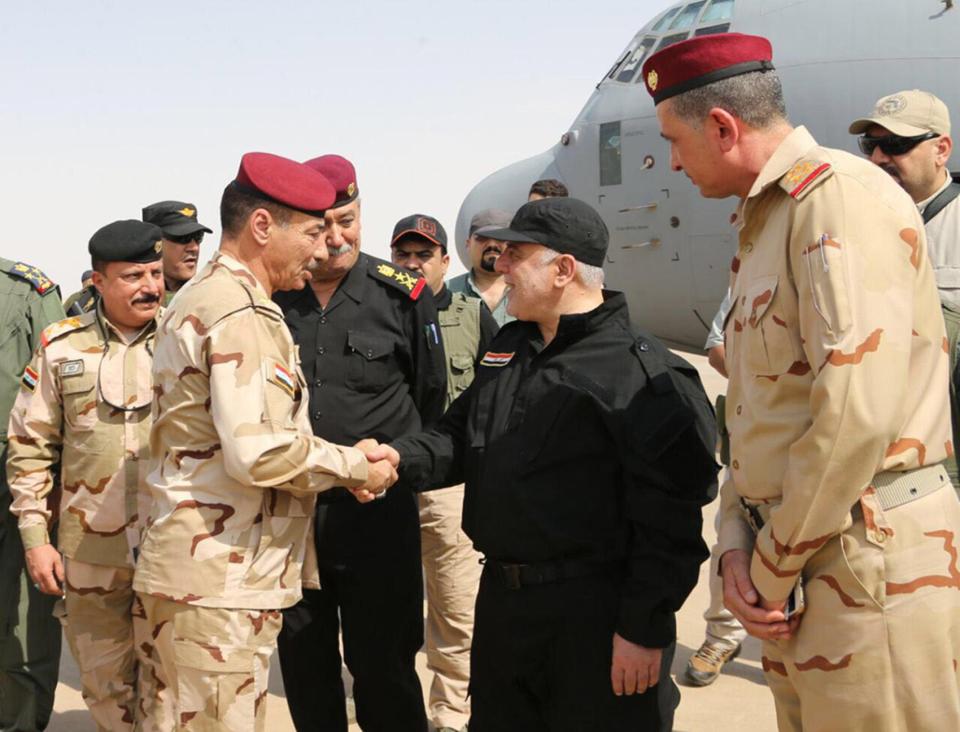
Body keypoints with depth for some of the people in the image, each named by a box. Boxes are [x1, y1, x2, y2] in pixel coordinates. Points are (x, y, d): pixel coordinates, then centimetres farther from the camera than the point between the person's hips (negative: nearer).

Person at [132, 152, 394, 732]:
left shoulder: (197, 298, 17)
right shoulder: (244, 314, -17)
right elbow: (262, 454, -25)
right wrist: (358, 467, -10)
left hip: (176, 570, 10)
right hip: (221, 582, -10)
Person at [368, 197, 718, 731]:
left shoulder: (642, 374, -15)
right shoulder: (507, 349, 12)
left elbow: (670, 515, -18)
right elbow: (462, 437, 21)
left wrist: (645, 628, -19)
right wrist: (402, 457, 1)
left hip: (596, 616, -8)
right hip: (502, 601, 8)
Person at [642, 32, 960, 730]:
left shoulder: (843, 196, -14)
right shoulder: (764, 226, 17)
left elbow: (857, 414, -23)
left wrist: (773, 567, -14)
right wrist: (737, 541, 2)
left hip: (866, 565, -9)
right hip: (796, 577, 9)